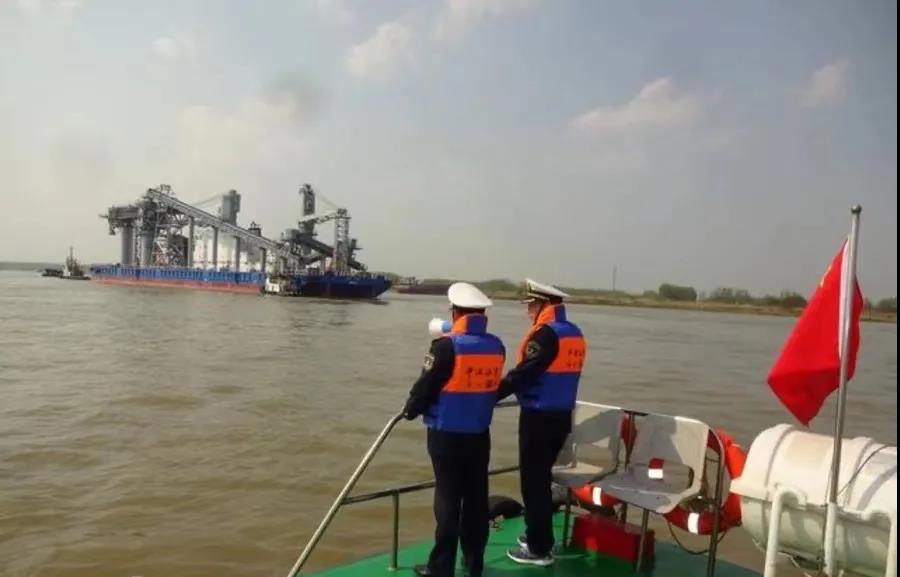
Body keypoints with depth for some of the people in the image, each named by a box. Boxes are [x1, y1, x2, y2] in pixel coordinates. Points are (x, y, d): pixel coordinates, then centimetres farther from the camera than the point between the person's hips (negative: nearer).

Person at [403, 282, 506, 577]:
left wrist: (410, 410, 7)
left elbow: (425, 387, -10)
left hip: (447, 436, -5)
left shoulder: (446, 346, -17)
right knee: (476, 497, 13)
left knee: (448, 499, 3)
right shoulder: (496, 346, 0)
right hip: (480, 434, 5)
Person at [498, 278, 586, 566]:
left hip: (539, 416, -9)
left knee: (533, 480, 2)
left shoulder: (546, 334, -17)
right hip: (561, 414, 9)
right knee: (542, 477, 20)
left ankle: (540, 548, 10)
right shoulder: (575, 334, 10)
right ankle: (539, 535, 32)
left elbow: (523, 373, -20)